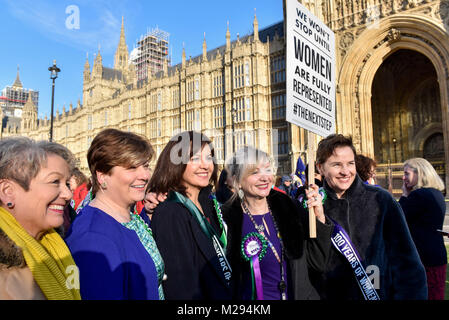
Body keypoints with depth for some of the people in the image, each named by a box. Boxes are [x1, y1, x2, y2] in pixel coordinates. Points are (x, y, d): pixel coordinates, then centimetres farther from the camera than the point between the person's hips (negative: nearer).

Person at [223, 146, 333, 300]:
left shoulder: (286, 207, -8)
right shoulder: (227, 219, -17)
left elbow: (317, 262, -6)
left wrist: (319, 217, -17)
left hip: (299, 294, 3)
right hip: (252, 296, -2)